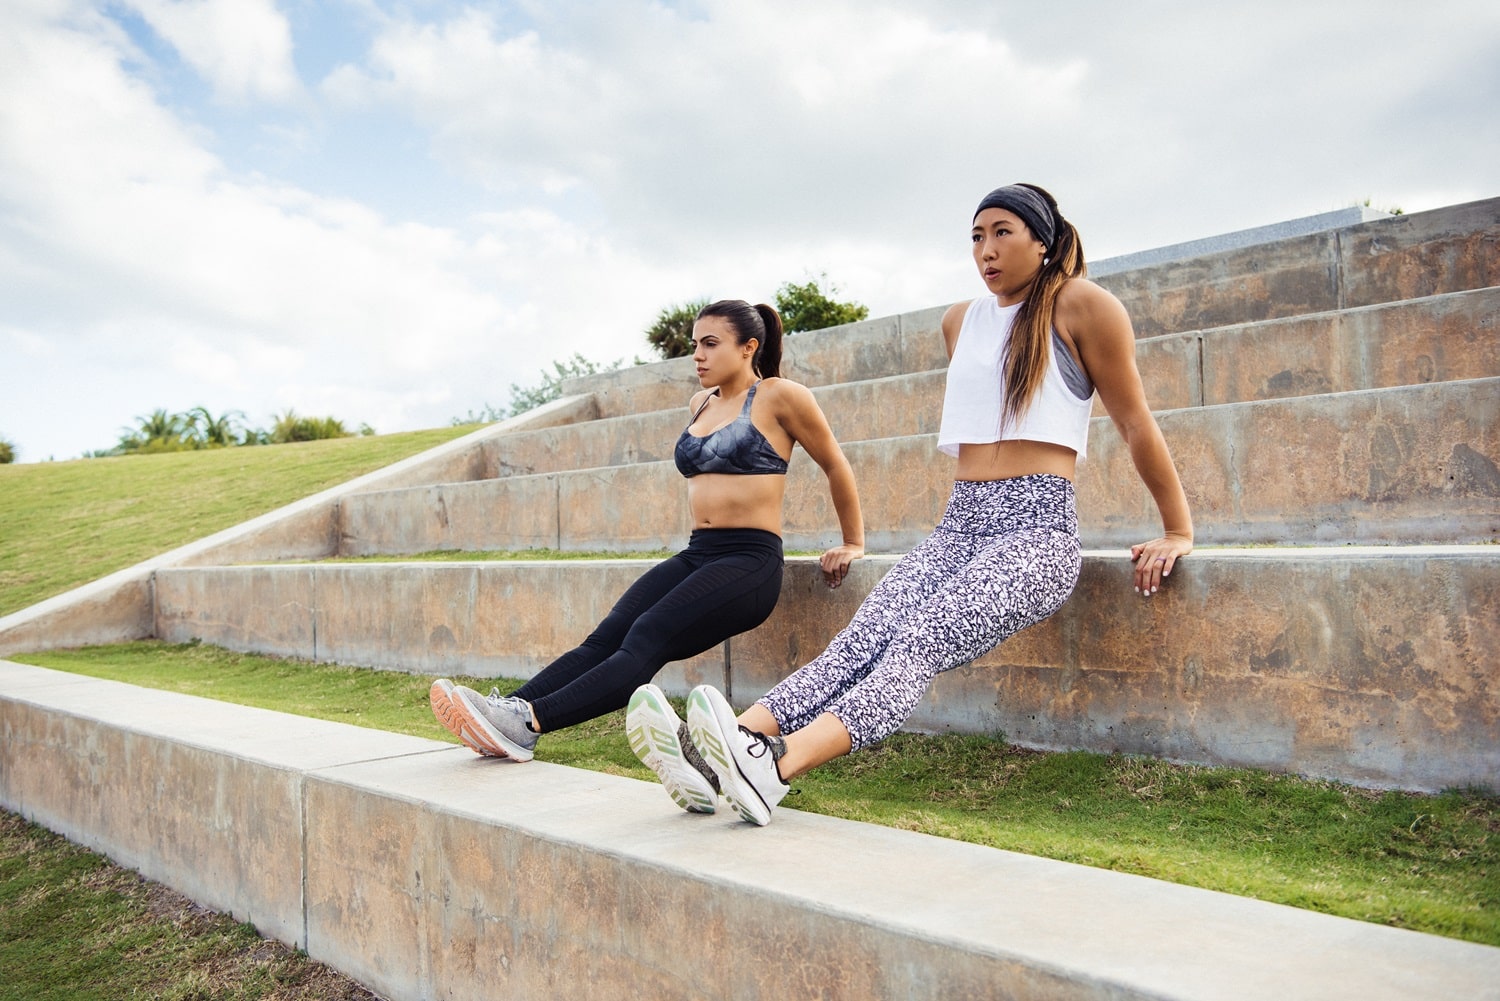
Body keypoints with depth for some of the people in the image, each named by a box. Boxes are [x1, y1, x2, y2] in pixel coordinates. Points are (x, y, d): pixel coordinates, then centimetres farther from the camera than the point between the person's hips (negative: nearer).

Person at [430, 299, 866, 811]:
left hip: (750, 561, -7)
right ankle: (507, 709, -29)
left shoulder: (780, 396, -3)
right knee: (605, 637, -15)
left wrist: (853, 544, 12)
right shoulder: (701, 404, 17)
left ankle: (529, 722, -37)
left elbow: (836, 467, 6)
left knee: (646, 640, -26)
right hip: (695, 555, 7)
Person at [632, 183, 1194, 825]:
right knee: (863, 637, -22)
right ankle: (732, 742, -42)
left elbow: (1136, 423, 6)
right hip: (959, 525, 5)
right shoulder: (960, 322, 20)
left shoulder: (1080, 305, 2)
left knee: (921, 641, -30)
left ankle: (774, 768, -49)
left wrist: (1178, 533, 8)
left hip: (1037, 531, -5)